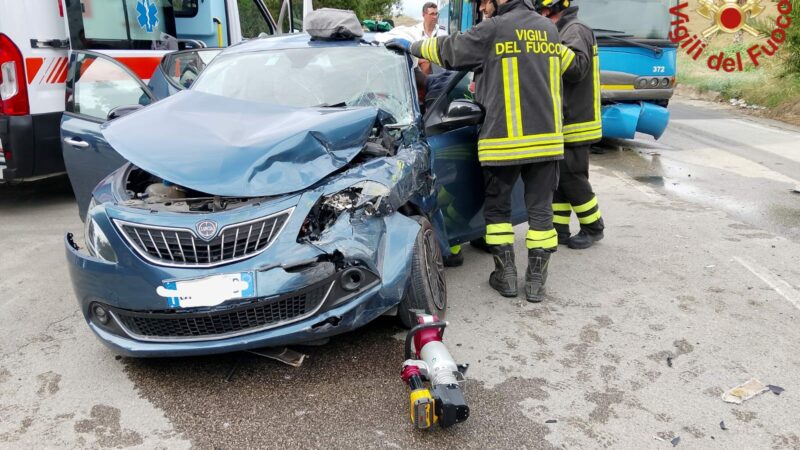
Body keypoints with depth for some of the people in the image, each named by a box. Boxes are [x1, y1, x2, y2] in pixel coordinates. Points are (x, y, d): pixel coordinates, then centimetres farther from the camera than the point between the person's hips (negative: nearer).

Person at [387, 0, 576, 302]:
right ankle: (536, 279, 11)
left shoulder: (495, 29, -6)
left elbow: (449, 50, 1)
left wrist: (412, 46, 17)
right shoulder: (549, 30, 12)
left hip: (505, 139, -4)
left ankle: (506, 275, 12)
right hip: (547, 137, 4)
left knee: (497, 207, 11)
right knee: (540, 209, 9)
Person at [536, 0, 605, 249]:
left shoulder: (576, 30, -11)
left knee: (572, 178, -5)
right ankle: (559, 229, 16)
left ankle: (593, 228, 11)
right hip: (560, 124, 9)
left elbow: (577, 68, -26)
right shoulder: (560, 31, 18)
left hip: (575, 124, -9)